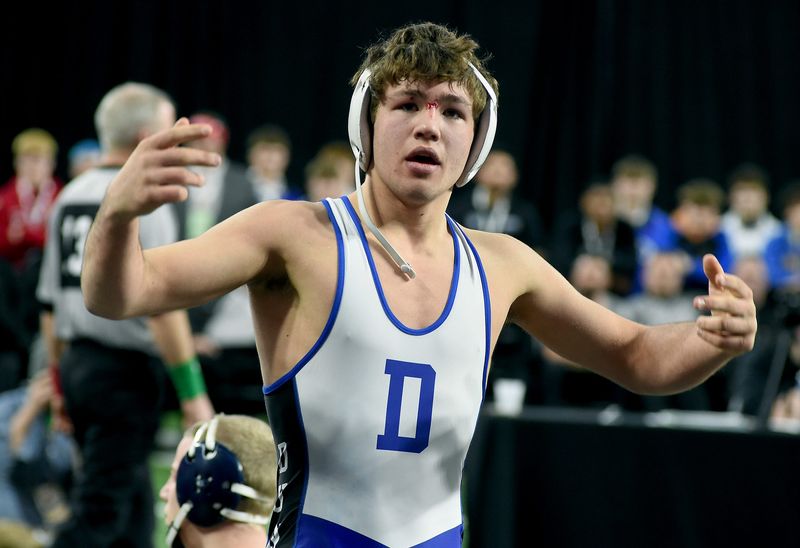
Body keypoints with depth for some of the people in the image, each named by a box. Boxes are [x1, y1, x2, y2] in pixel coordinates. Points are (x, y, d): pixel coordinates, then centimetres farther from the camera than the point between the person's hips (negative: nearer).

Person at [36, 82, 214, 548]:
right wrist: (192, 390, -15)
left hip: (77, 364, 8)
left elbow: (51, 303, 16)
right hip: (127, 369, -8)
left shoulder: (71, 197, 12)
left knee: (133, 508, 17)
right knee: (100, 510, -8)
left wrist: (61, 378, 23)